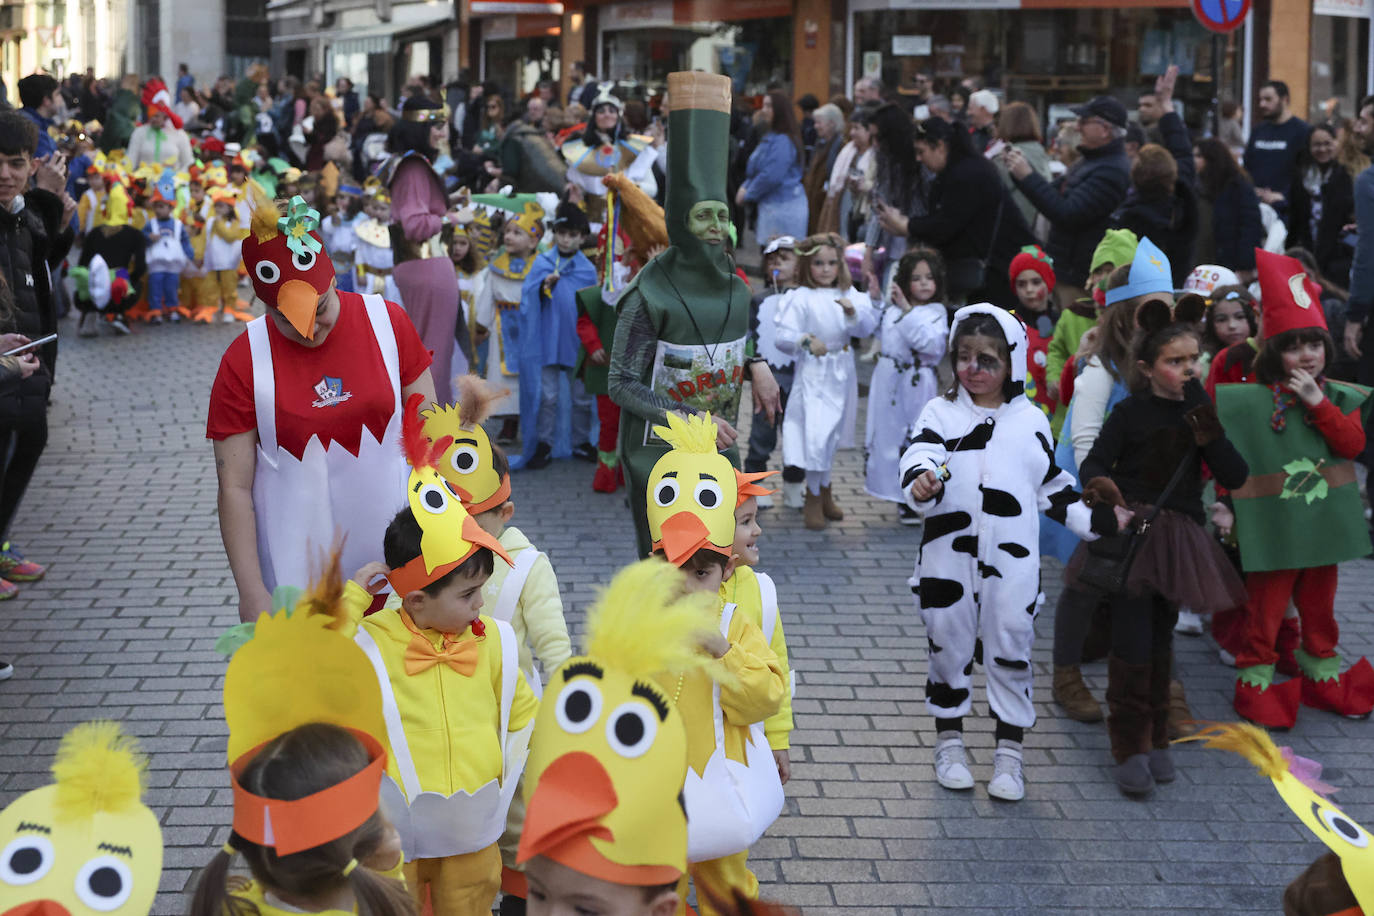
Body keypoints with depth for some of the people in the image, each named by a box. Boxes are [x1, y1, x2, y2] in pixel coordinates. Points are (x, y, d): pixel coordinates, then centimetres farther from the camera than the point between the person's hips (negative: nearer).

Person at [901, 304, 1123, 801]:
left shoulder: (1030, 420, 8)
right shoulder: (941, 413, 3)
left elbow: (1053, 487, 16)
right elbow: (920, 456, -14)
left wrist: (1100, 519, 11)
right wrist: (921, 483, -36)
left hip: (1012, 560, 0)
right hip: (949, 555, 0)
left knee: (1011, 652, 3)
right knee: (949, 648, 8)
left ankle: (1009, 754, 14)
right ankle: (949, 743, 24)